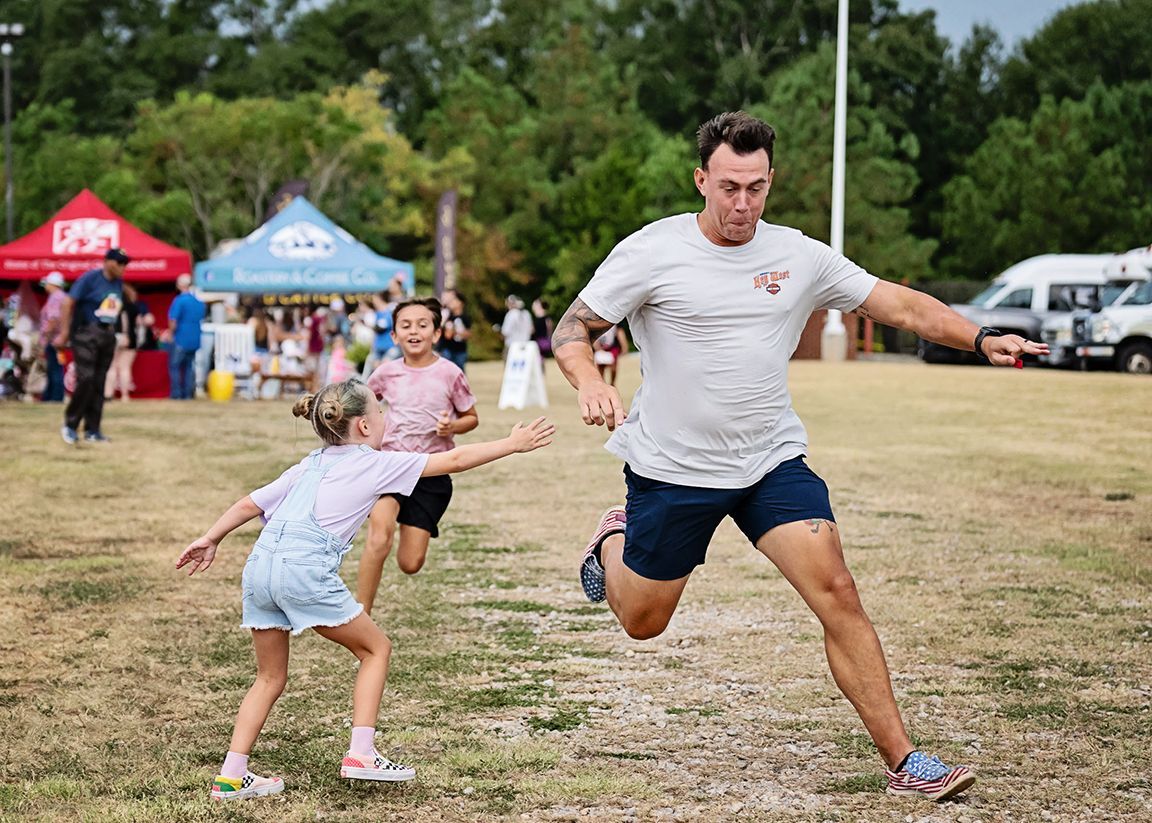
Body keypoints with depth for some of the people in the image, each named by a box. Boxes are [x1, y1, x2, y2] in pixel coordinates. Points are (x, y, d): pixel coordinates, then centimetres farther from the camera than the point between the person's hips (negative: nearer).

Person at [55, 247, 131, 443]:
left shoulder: (119, 282, 9)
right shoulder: (90, 278, -10)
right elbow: (68, 303, -12)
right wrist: (64, 333, -14)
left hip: (108, 336, 6)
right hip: (86, 334, -6)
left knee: (99, 383, 6)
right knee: (86, 379, -15)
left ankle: (92, 430, 11)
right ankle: (70, 425, -2)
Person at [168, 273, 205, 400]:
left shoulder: (179, 300, -14)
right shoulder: (199, 302, 7)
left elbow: (173, 321, -17)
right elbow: (201, 319, 16)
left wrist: (170, 333, -1)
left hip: (180, 339, -6)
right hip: (194, 340, 6)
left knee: (174, 366, 2)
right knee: (189, 366, 13)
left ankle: (176, 393, -2)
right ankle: (188, 393, 10)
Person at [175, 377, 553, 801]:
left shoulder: (309, 466, 26)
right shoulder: (375, 463, 10)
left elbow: (250, 503, 22)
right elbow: (453, 460, 11)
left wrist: (210, 539, 28)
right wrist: (512, 444, 19)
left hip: (259, 564, 6)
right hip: (306, 569, -6)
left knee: (270, 676, 18)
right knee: (376, 648, 13)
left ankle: (231, 777, 12)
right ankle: (360, 755, 7)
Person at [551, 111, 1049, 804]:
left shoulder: (799, 256, 0)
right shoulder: (651, 252, -10)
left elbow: (900, 305, 5)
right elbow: (572, 329, -8)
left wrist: (980, 339, -8)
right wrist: (590, 382, -29)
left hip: (773, 462, 2)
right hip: (672, 467, -2)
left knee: (836, 592, -14)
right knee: (643, 621, 11)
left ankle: (903, 760, -9)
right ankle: (616, 538, 47)